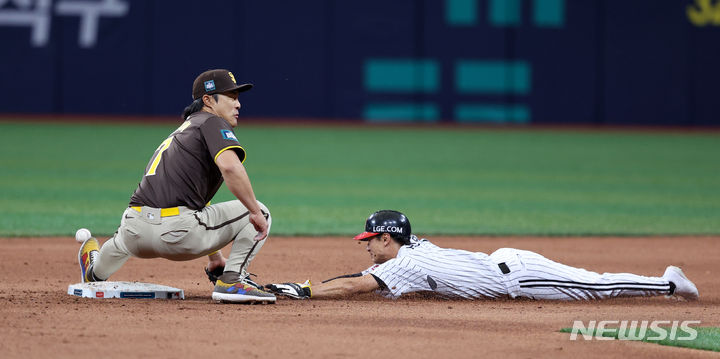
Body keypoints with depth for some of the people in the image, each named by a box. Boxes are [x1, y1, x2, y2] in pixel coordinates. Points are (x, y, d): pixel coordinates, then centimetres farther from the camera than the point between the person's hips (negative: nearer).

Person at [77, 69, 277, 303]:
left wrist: (215, 258, 41)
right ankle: (233, 281, -9)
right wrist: (256, 213, -13)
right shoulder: (212, 123, 2)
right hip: (177, 234, -9)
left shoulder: (179, 133, 30)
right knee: (258, 212, 5)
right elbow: (230, 166, -21)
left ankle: (95, 272, 70)